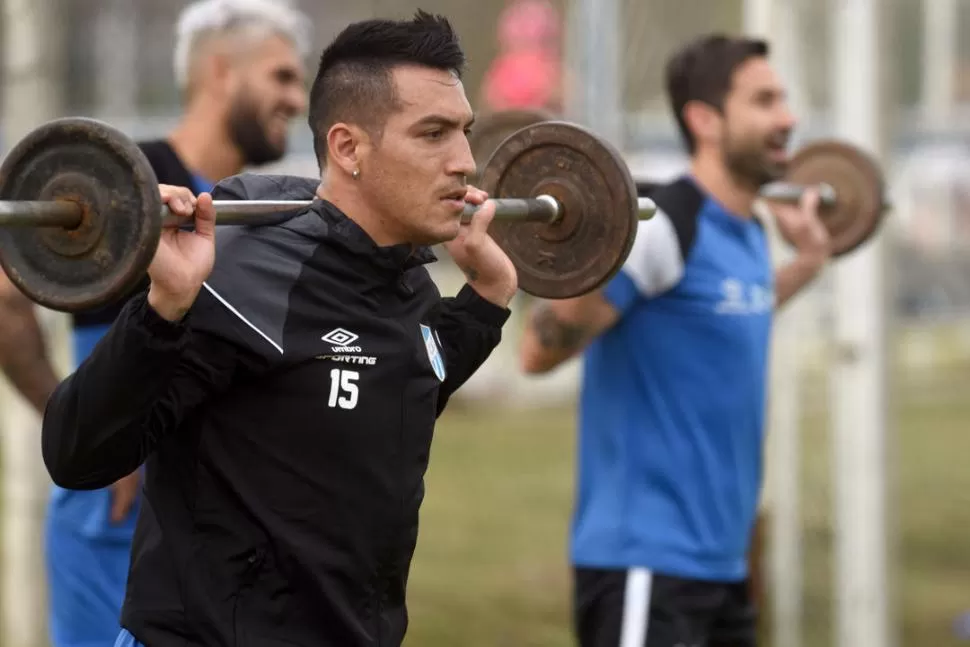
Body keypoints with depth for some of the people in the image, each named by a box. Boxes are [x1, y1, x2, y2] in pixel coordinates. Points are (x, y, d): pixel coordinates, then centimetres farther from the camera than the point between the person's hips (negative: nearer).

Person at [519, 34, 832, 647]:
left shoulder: (749, 233, 11)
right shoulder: (661, 227, -16)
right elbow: (540, 351, -18)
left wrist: (808, 261, 31)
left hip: (719, 558, 10)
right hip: (645, 563, -10)